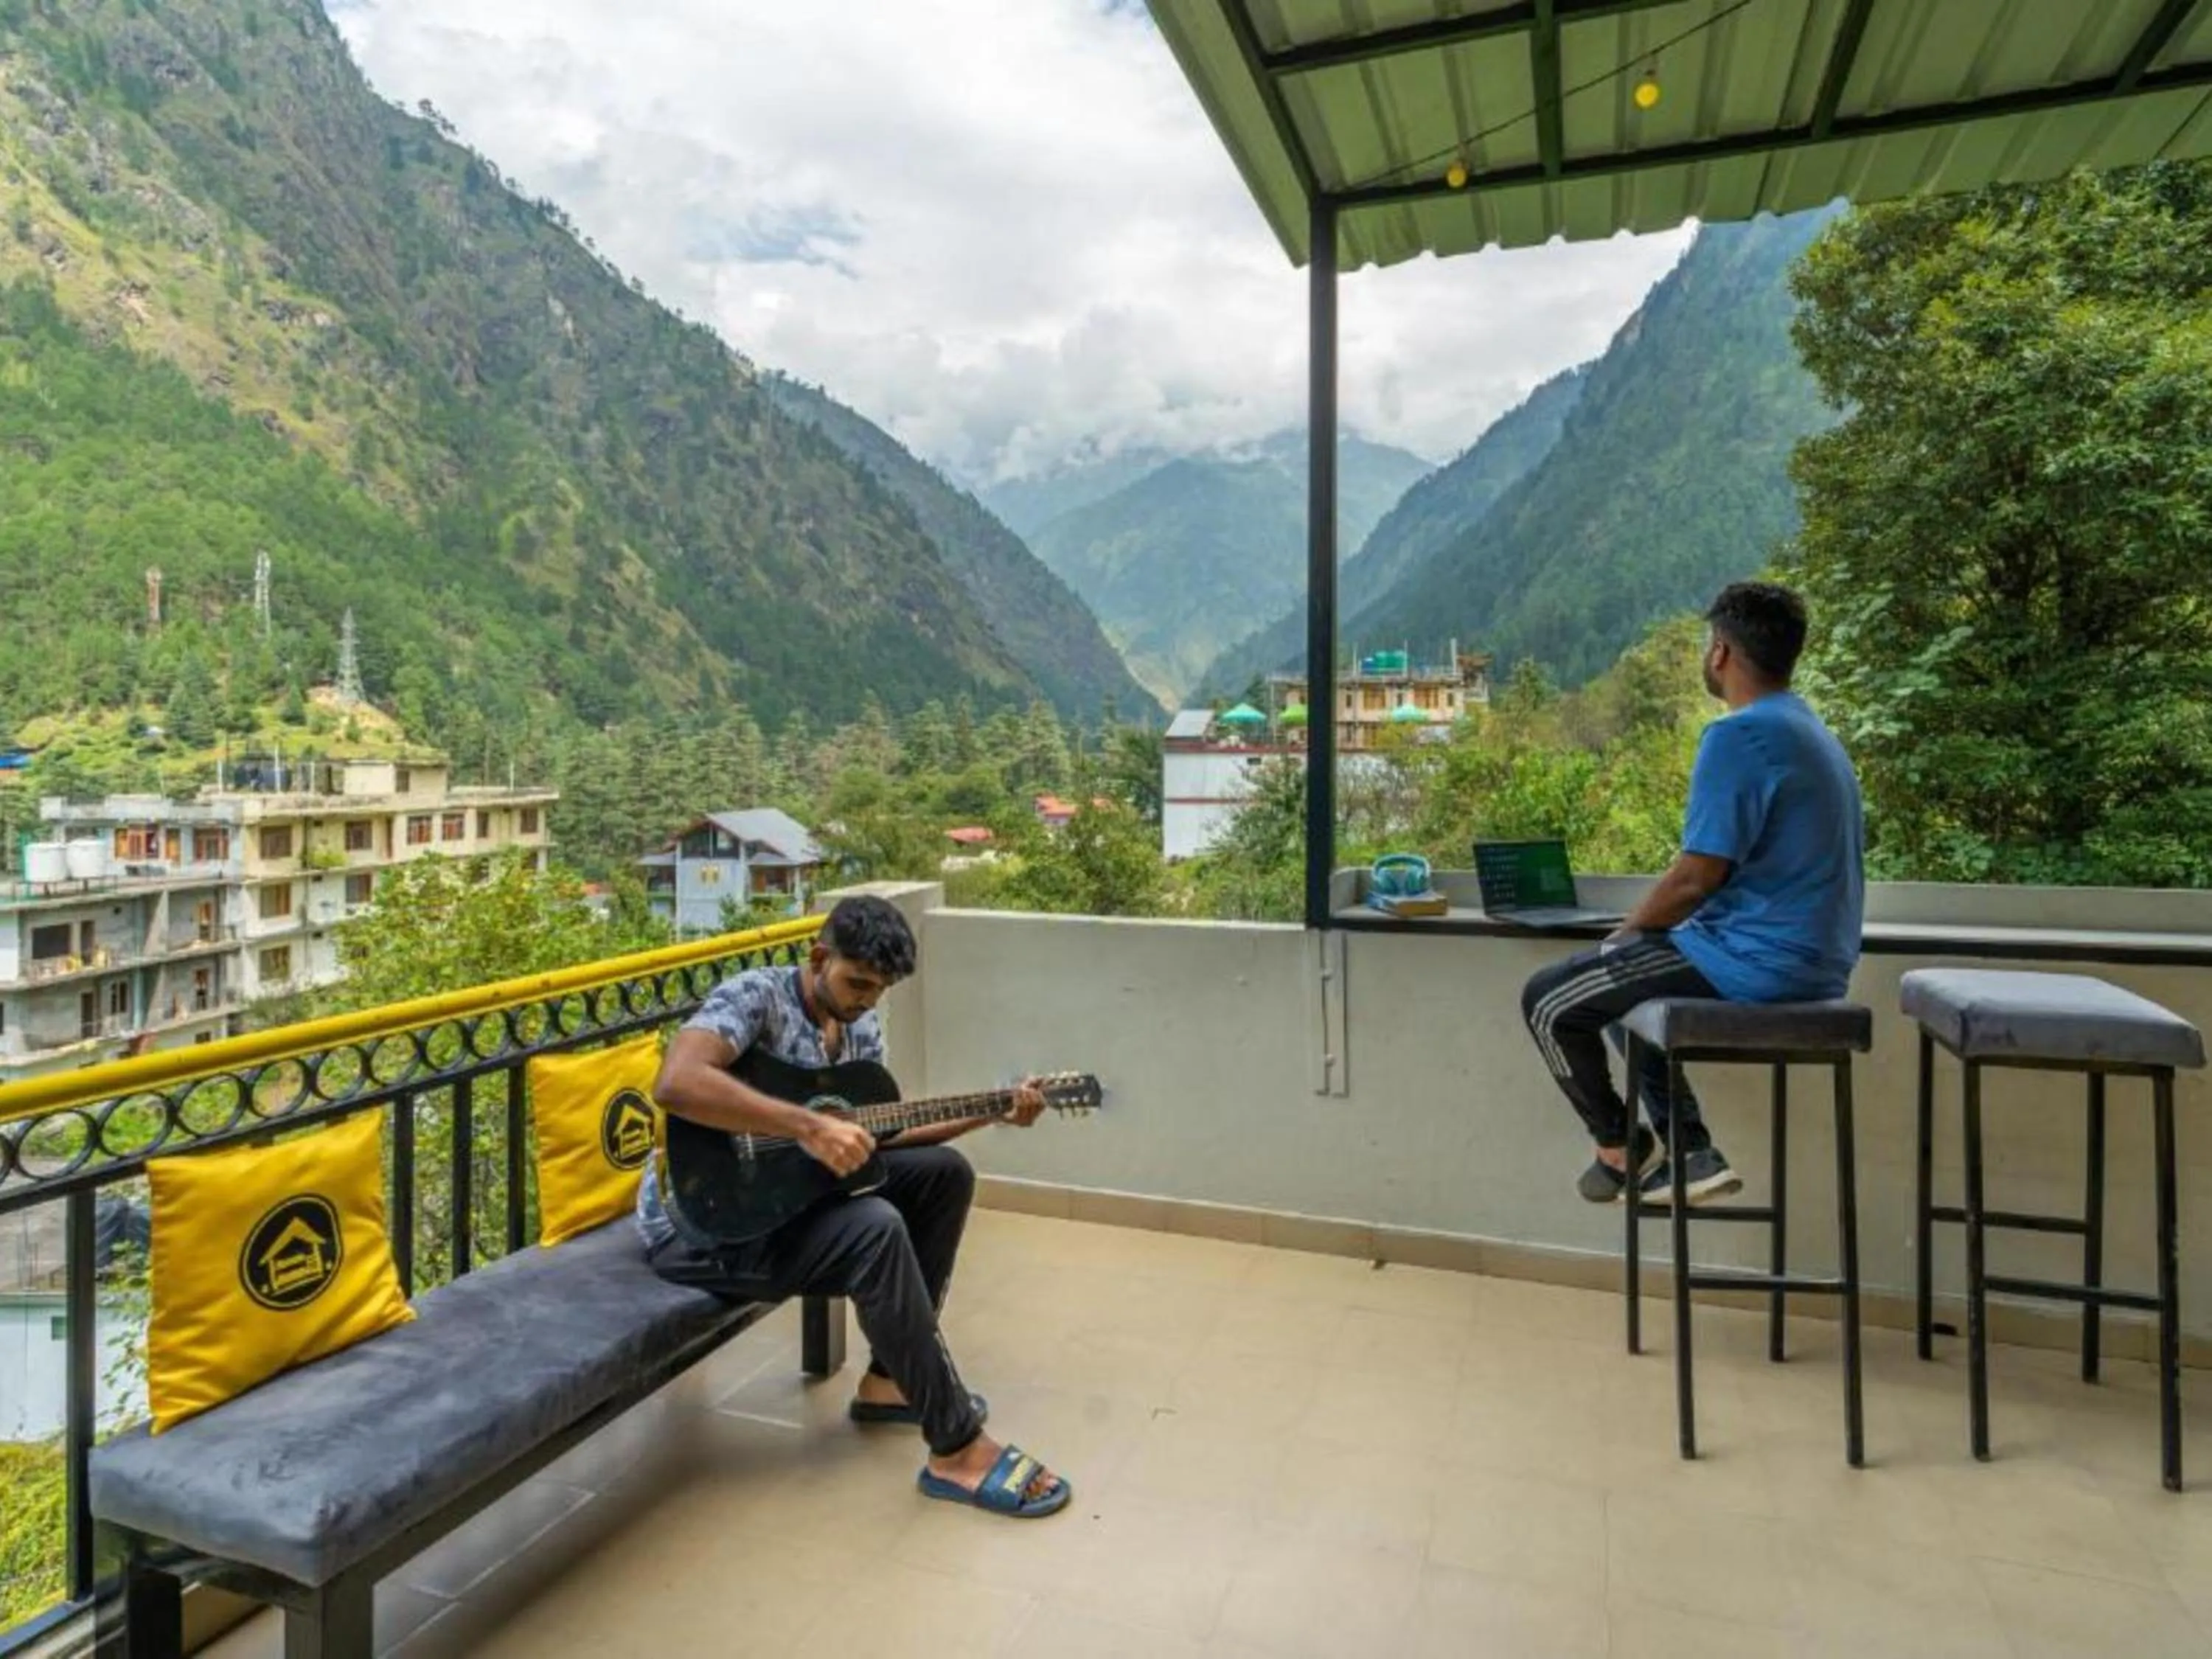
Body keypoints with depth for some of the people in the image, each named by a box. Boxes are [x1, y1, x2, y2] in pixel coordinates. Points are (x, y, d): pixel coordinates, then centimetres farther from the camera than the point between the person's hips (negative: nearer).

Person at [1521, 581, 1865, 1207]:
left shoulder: (1739, 735, -18)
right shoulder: (1809, 730, 14)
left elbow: (1696, 877, -20)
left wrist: (1622, 936, -1)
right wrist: (1636, 937, 17)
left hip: (1759, 963, -10)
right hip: (1812, 962, 10)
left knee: (1548, 1000, 0)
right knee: (1620, 987, 26)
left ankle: (1623, 1151, 15)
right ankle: (1690, 1152, 20)